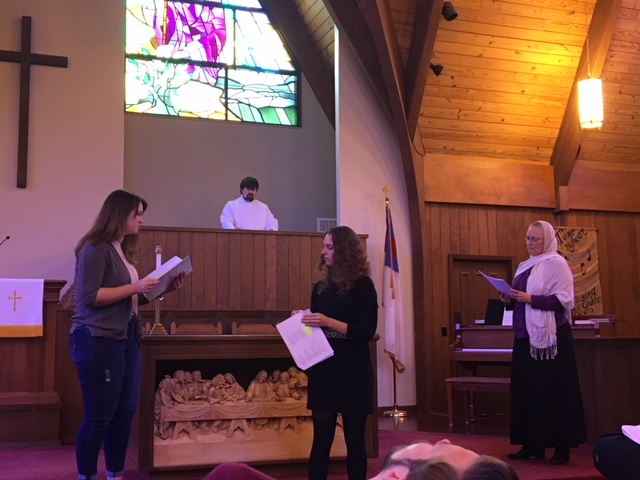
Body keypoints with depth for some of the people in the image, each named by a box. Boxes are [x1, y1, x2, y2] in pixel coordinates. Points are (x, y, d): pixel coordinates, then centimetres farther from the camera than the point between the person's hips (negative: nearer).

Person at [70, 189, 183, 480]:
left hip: (126, 340, 8)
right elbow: (90, 296, -17)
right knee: (99, 415, -2)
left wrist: (162, 289, 5)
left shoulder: (123, 250, 15)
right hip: (98, 340, -8)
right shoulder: (95, 249, -10)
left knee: (125, 412, 9)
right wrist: (135, 287, -19)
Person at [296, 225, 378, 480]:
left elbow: (367, 331, -12)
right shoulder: (320, 288, 9)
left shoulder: (362, 286, -4)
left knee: (354, 439, 5)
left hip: (353, 372, -4)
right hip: (323, 371, 4)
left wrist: (328, 322, -20)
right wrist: (303, 323, -5)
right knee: (321, 438, 3)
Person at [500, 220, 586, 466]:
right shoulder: (524, 267, 17)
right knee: (528, 389, 6)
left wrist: (530, 299, -20)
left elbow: (565, 299, -15)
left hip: (550, 336, -8)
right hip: (526, 336, 8)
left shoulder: (556, 263, -6)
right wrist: (510, 300, 1)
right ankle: (533, 444, 13)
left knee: (555, 390, -4)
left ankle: (562, 446, 3)